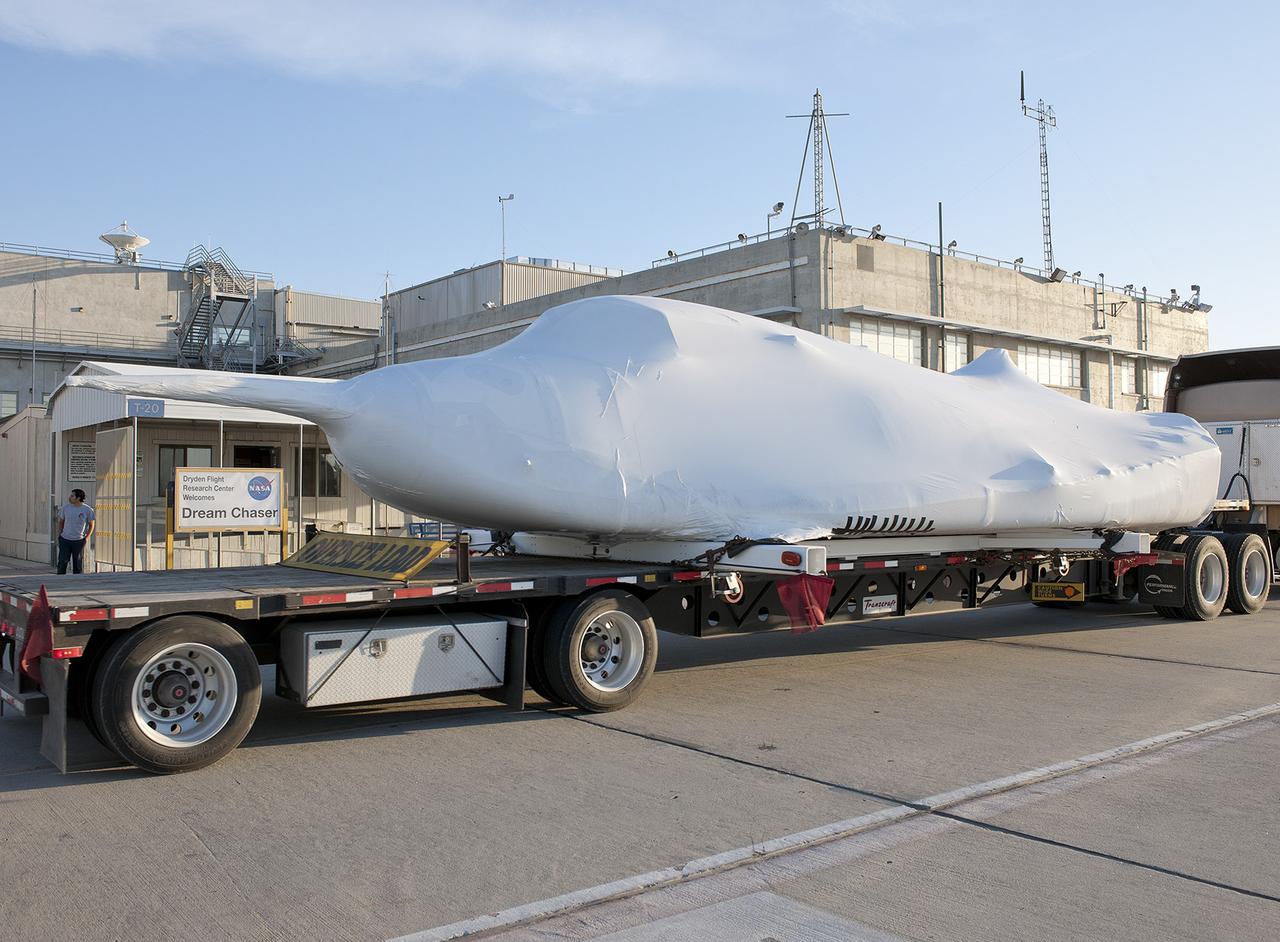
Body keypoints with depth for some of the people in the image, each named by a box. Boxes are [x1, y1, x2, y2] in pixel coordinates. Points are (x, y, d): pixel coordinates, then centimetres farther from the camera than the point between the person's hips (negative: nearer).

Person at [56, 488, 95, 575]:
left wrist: (87, 537, -6)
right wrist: (59, 534, 6)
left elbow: (91, 524, 4)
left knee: (78, 564, 5)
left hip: (79, 541, -2)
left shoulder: (88, 510, -6)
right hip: (65, 539, 2)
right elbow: (61, 521, 13)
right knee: (62, 562, 2)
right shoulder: (65, 507, 1)